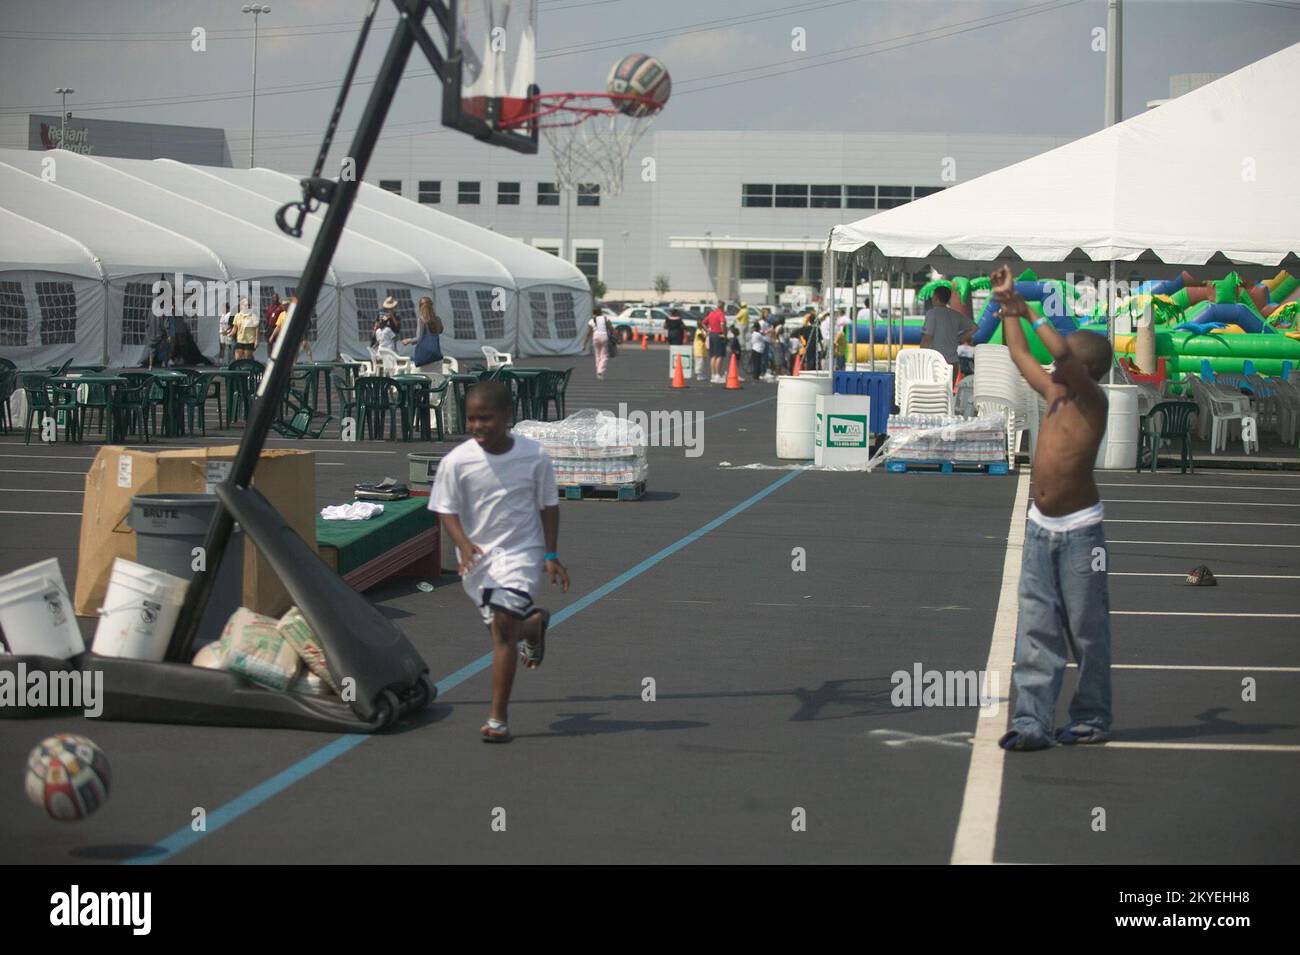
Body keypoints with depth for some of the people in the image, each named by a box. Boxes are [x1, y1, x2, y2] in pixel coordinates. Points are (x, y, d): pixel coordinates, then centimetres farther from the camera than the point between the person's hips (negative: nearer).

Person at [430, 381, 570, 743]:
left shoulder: (535, 457, -12)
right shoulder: (457, 461, -13)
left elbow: (548, 506, 0)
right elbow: (447, 510, -8)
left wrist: (551, 556, 0)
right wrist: (464, 545, -26)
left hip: (521, 551, -3)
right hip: (477, 555, 3)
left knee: (503, 623, -16)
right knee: (500, 624, 16)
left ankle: (498, 718, -12)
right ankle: (534, 624, 55)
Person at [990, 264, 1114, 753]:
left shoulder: (1092, 400, -12)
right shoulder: (1054, 393, 8)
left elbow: (1061, 352, -29)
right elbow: (1020, 354, 25)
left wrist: (1029, 311, -19)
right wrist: (1008, 306, 25)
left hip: (1079, 530, -7)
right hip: (1040, 527, 7)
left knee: (1087, 629, 3)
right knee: (1036, 629, 0)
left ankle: (1092, 717, 15)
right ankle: (1031, 721, -2)